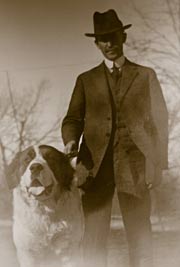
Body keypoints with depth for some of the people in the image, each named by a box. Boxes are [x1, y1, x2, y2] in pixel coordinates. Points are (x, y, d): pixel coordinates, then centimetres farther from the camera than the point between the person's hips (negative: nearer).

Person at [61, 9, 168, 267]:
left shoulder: (146, 75, 13)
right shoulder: (86, 79, 17)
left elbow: (159, 122, 9)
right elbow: (73, 119, 11)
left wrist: (158, 164, -1)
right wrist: (71, 141, -12)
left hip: (134, 165, -1)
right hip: (96, 165, 1)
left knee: (140, 237, -4)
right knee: (94, 238, -4)